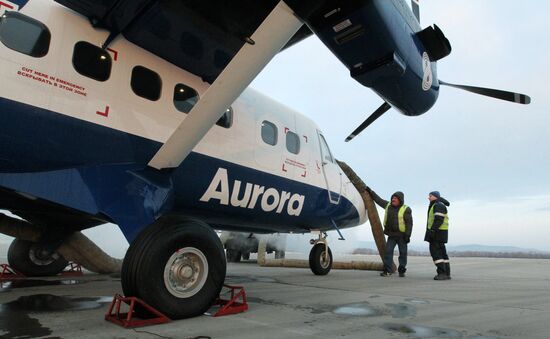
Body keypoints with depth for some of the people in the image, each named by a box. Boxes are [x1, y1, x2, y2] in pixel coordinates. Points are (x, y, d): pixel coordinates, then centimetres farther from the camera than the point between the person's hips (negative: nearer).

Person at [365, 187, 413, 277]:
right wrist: (370, 191, 18)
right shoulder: (388, 205, 6)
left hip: (402, 236, -4)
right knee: (388, 251, -3)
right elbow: (378, 199, 17)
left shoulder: (406, 209, -9)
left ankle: (402, 271, 16)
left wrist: (407, 235, -16)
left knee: (403, 253, 5)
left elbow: (409, 223, -11)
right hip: (391, 235, 4)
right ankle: (387, 270, 0)